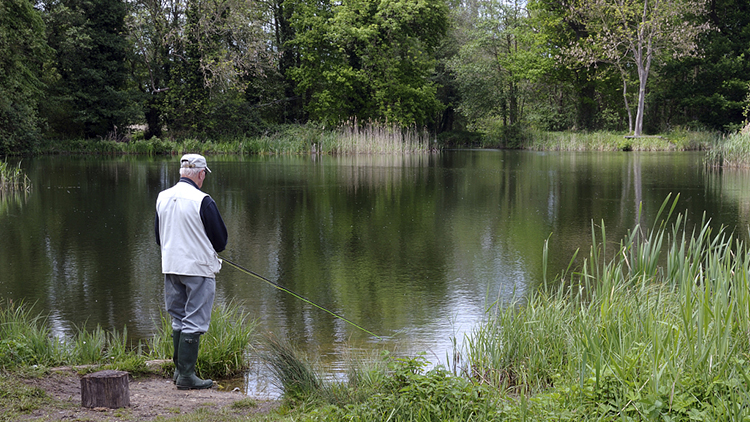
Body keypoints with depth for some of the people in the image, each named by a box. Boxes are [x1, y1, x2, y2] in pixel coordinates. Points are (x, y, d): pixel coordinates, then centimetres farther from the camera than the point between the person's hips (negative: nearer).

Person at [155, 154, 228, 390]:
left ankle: (179, 370, 22)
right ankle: (186, 375, 0)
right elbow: (220, 241, -9)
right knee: (194, 322, -1)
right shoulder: (202, 201, -16)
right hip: (198, 268, -6)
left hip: (170, 268, 7)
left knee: (179, 321, 17)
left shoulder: (162, 198, 4)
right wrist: (211, 250, 12)